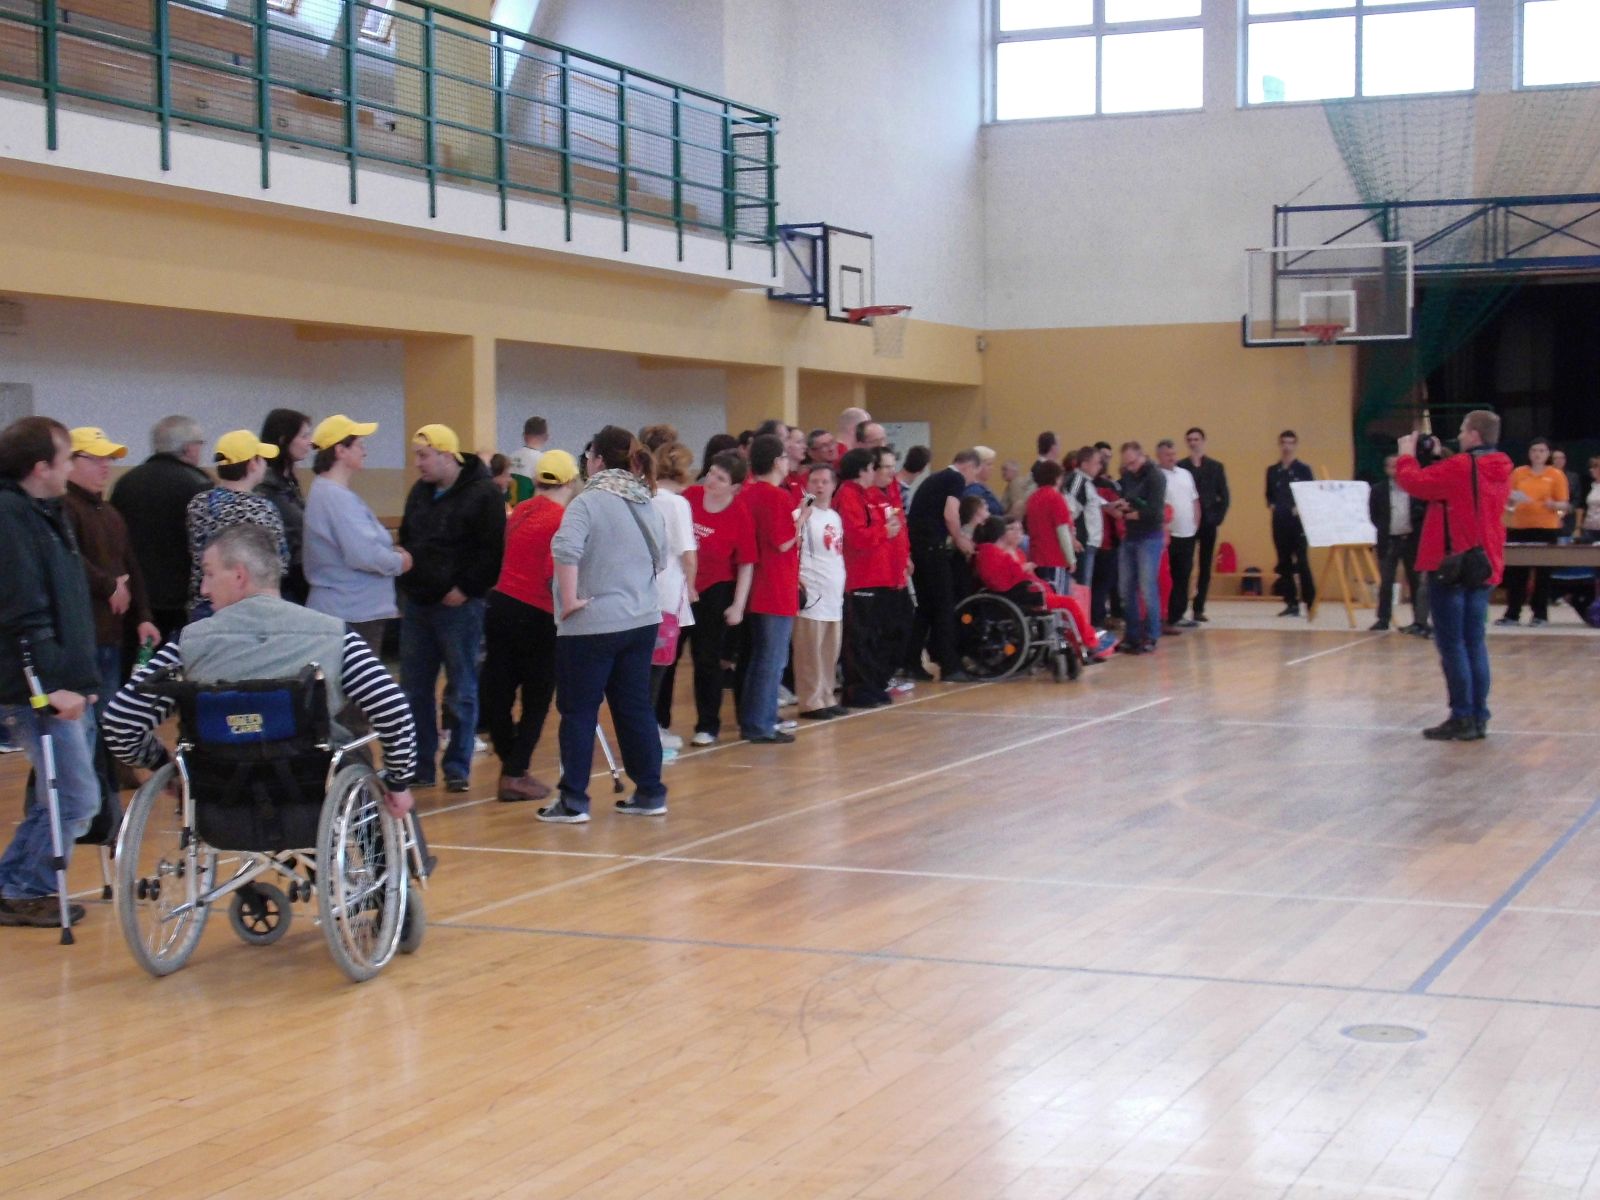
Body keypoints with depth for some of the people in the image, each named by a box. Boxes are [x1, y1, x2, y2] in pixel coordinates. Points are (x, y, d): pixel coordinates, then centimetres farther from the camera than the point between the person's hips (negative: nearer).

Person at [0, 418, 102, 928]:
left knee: (65, 798, 14)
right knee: (75, 799, -6)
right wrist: (51, 685, -24)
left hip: (61, 686, 10)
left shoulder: (43, 513, 16)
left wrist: (78, 679, 20)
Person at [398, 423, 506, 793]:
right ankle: (420, 766, 17)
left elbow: (493, 552, -14)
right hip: (416, 605, 7)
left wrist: (466, 589, -17)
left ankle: (457, 768, 9)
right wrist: (406, 582, 12)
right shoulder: (420, 492, 13)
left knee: (460, 691, 1)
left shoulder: (482, 495, -10)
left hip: (459, 606, -7)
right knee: (414, 690, 9)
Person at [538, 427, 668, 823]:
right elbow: (661, 557, 21)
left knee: (579, 712, 1)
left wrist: (569, 598, -21)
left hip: (591, 625, -7)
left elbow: (566, 549, -29)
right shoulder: (646, 504, 10)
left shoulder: (588, 501, -13)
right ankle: (650, 794, 18)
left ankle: (573, 801, 4)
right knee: (635, 707, 14)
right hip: (642, 621, 7)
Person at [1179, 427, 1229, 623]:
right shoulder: (1180, 467, 2)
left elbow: (1223, 496, 6)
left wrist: (1218, 518, -4)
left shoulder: (1216, 467, 8)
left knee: (1205, 567, 3)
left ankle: (1199, 609, 8)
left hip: (1208, 523, 2)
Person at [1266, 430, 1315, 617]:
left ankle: (1310, 603, -6)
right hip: (1279, 521, 4)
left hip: (1298, 521, -4)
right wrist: (1272, 506, -1)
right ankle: (1291, 603, 10)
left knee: (1302, 563, -8)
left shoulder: (1303, 470, 0)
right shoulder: (1272, 471, 10)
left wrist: (1300, 509, -13)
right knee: (1284, 563, 5)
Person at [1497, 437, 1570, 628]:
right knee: (1516, 571, 1)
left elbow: (1564, 505, 0)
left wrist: (1553, 505, -20)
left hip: (1546, 528, -2)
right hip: (1520, 527, 2)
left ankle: (1540, 614, 9)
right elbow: (1508, 501, 12)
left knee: (1543, 572, 2)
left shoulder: (1556, 475, 1)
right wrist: (1511, 500, -11)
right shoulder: (1518, 473, 7)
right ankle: (1512, 614, 7)